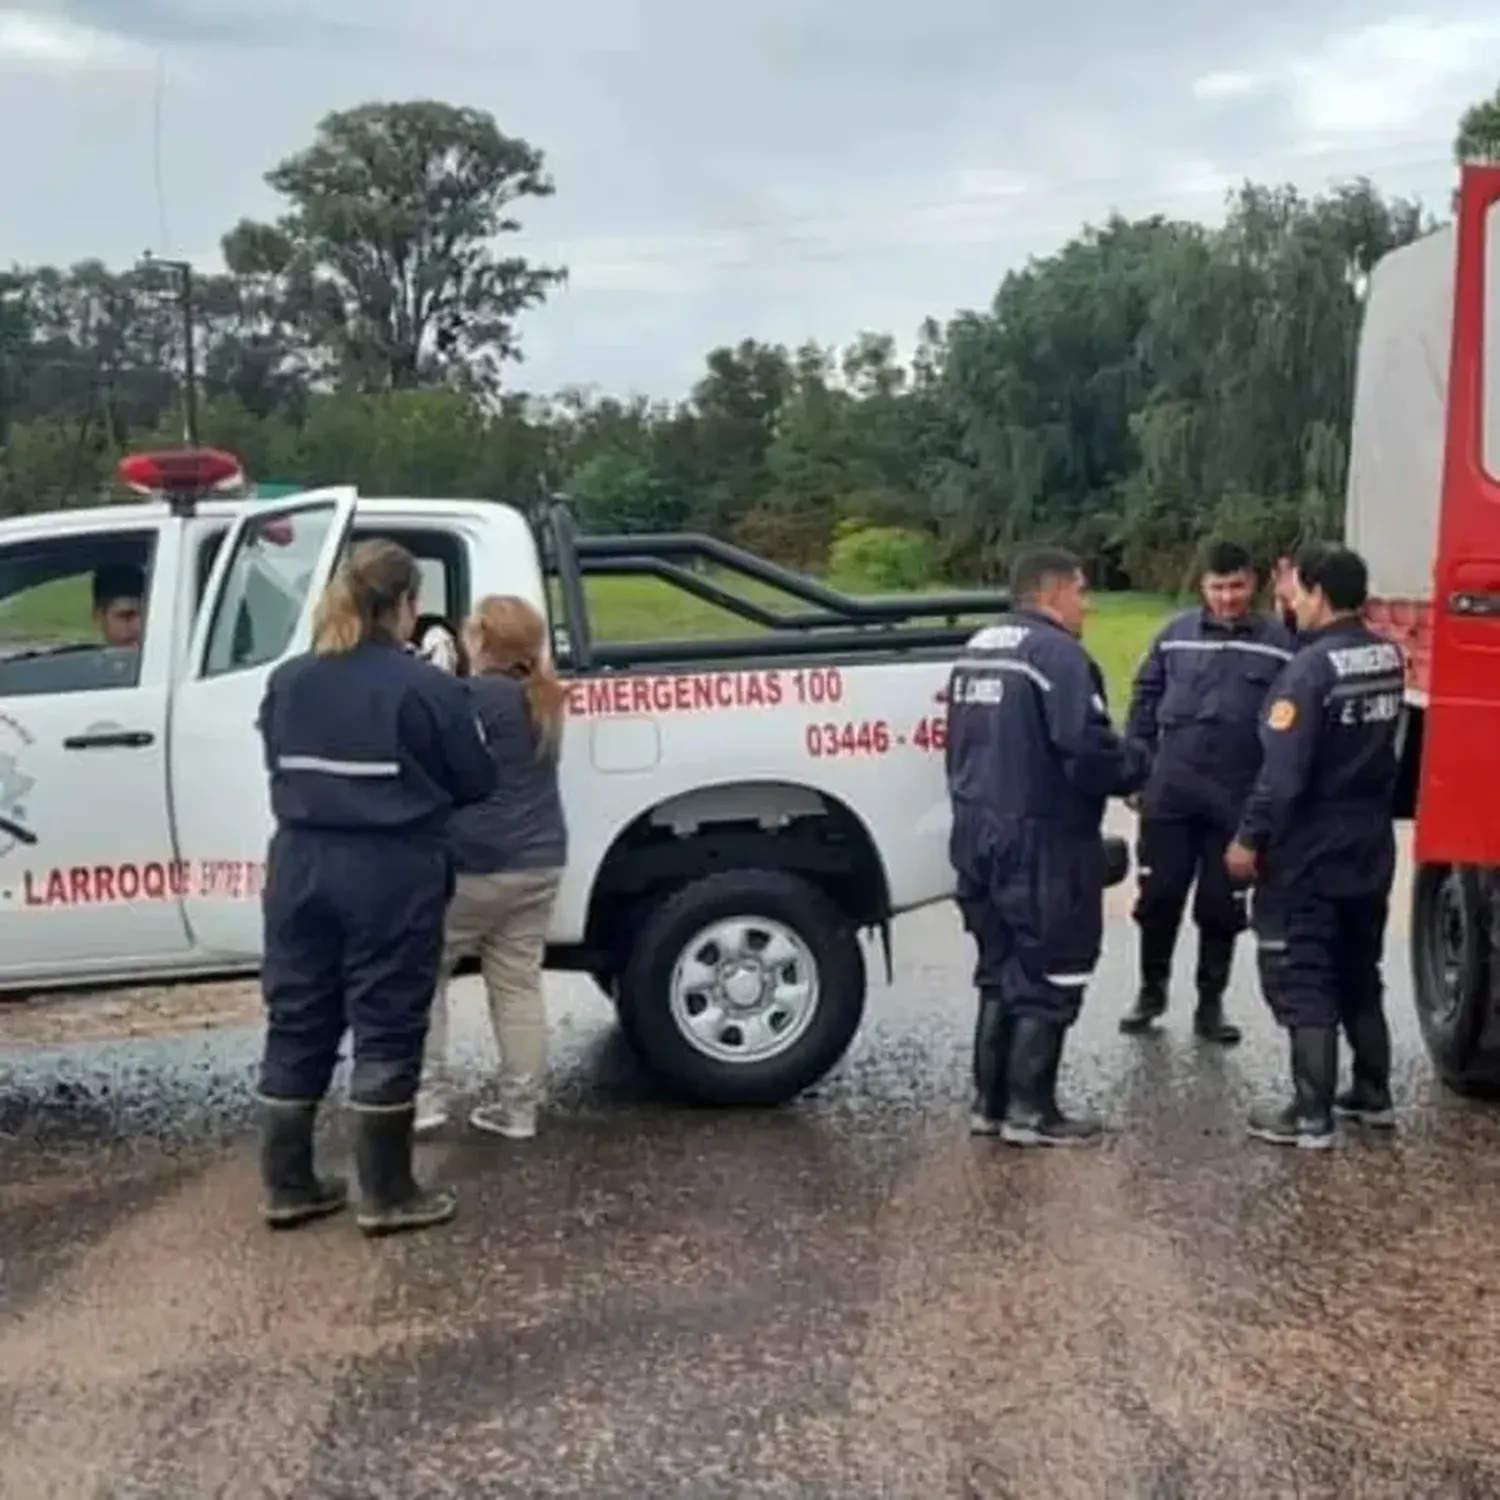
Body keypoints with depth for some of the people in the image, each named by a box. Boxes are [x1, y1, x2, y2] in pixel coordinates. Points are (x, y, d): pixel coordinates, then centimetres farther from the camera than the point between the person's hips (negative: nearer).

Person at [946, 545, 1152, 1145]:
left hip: (979, 837, 9)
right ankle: (1029, 1111, 5)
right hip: (1042, 843, -9)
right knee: (1046, 979, 1)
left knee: (1001, 972, 16)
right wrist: (1139, 763, -4)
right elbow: (1088, 755, -23)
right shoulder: (1058, 653, -16)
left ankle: (990, 1102, 20)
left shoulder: (976, 651, 14)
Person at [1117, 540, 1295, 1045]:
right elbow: (1144, 701, 10)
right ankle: (1151, 991, 26)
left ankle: (1210, 1004, 22)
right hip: (1169, 794, 1)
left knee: (1222, 907, 8)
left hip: (1239, 801, -1)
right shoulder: (1175, 634, 4)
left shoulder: (1278, 643, -2)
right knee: (1158, 897, 7)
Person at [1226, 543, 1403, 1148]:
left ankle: (1311, 1115, 2)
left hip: (1309, 854, -8)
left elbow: (1283, 771, -22)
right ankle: (1373, 1095, 28)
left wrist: (1249, 839, -15)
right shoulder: (1389, 658, 4)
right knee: (1359, 975, 19)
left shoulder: (1311, 666, -20)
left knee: (1302, 982, 0)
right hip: (1370, 847, 8)